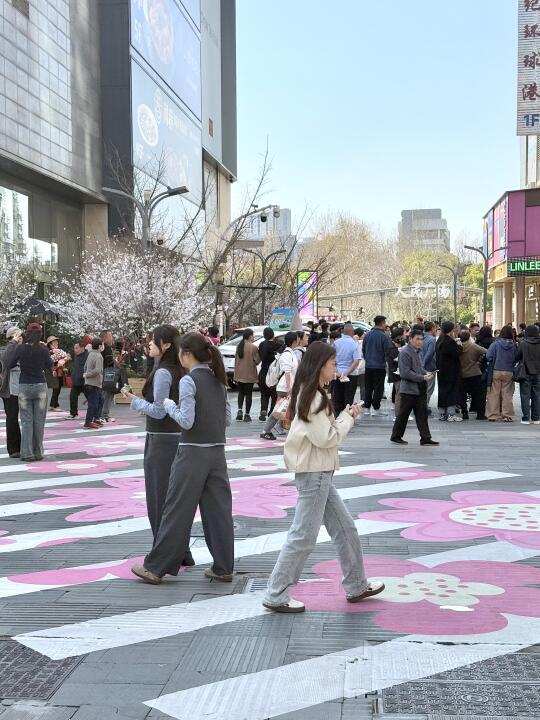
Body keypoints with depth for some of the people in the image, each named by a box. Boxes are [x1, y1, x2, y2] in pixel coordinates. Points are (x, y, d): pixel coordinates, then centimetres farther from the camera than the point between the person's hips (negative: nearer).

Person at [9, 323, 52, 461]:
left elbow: (9, 366, 3)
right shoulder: (43, 349, -6)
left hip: (24, 386, 0)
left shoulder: (20, 348, -6)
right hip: (40, 386, 0)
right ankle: (38, 452, 10)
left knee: (26, 420, 3)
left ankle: (27, 453, -1)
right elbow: (49, 366, 9)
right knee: (39, 420, 7)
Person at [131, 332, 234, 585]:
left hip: (193, 452, -6)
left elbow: (186, 421, -17)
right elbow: (227, 419, 11)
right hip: (217, 452, 6)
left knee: (177, 510, 1)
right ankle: (223, 568, 15)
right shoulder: (218, 380, 9)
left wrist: (170, 406, -2)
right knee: (218, 509, 10)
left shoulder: (189, 381, -12)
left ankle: (155, 567, 11)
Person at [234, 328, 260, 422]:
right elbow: (257, 361, -10)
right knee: (248, 393, 4)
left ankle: (240, 409, 3)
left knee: (241, 392, 19)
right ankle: (247, 414, 5)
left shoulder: (239, 346, 5)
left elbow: (236, 359, 10)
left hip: (239, 374, 5)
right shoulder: (253, 347, -14)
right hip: (249, 375, -5)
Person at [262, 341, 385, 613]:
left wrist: (345, 416, 6)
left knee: (345, 529, 16)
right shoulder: (312, 397, -18)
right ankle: (275, 596, 4)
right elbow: (326, 438, -19)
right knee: (303, 538, -4)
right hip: (313, 475, -10)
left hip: (320, 474, 10)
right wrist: (348, 419, -6)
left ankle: (356, 586, 27)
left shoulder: (312, 394, 13)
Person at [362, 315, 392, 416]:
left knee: (368, 387, 13)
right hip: (380, 366, -6)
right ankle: (375, 408, 1)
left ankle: (367, 407, 17)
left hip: (368, 365, 6)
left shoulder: (368, 335, 3)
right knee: (378, 388, 1)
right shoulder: (384, 336, -15)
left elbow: (363, 349, 12)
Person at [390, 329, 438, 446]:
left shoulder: (417, 352, 14)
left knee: (422, 414, 6)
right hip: (408, 389, -8)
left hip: (419, 389, 8)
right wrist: (422, 377, -20)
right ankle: (396, 436, 15)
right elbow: (406, 373, -20)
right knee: (403, 414, 3)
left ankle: (425, 438, 8)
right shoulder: (405, 353, -15)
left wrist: (425, 373, 6)